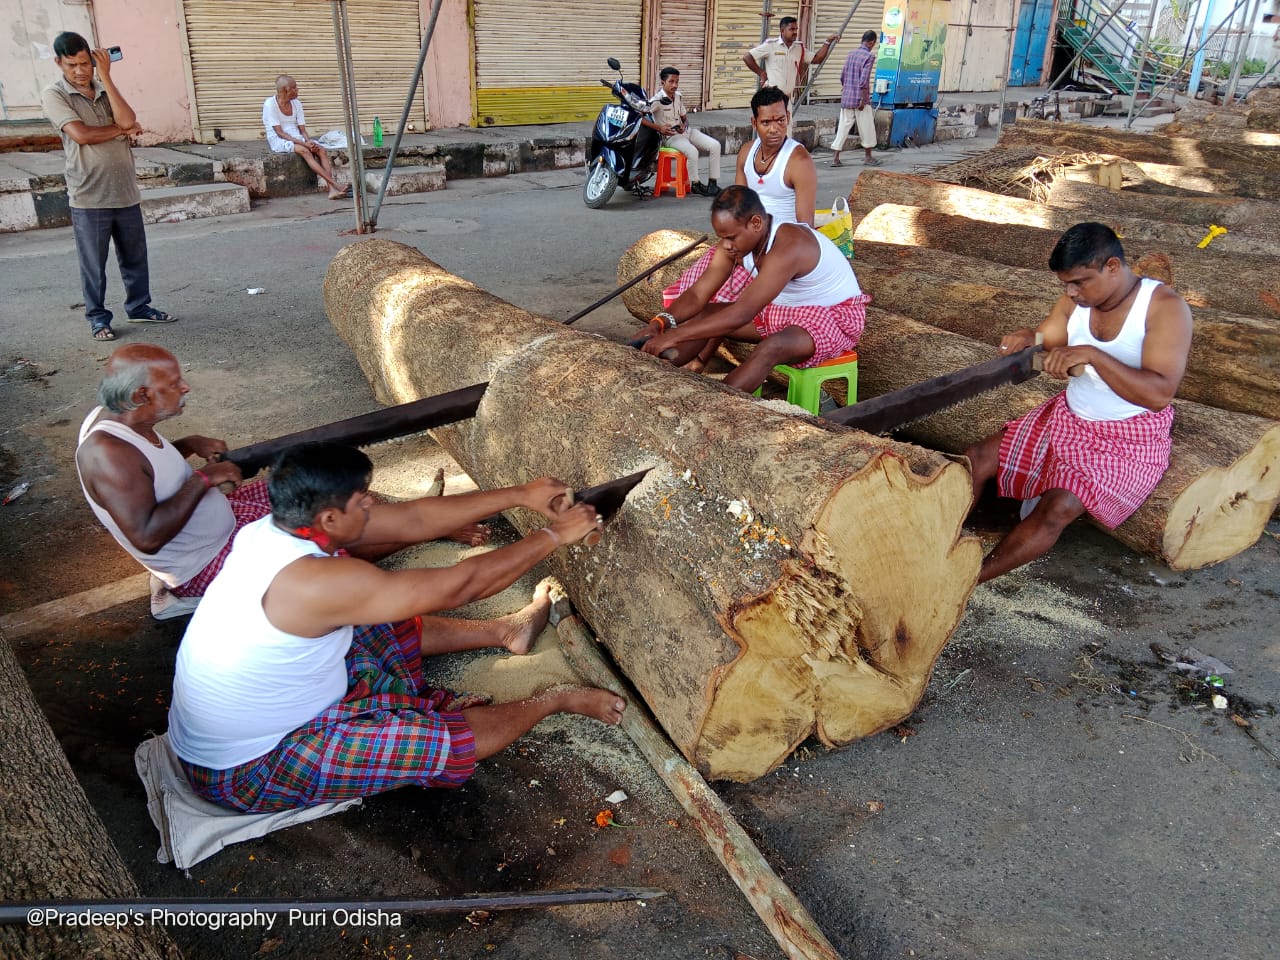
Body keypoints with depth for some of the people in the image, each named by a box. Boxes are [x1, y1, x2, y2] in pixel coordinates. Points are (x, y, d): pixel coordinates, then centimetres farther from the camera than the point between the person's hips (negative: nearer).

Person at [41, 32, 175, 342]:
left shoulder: (107, 90, 11)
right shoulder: (54, 95, -3)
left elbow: (128, 120, -9)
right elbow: (80, 134, -17)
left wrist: (105, 76, -8)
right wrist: (121, 129, -5)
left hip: (126, 192, 4)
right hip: (89, 198, -4)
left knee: (135, 257, 13)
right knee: (93, 263, 3)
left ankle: (139, 306, 28)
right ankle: (97, 317, 15)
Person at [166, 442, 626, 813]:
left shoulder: (282, 524, -9)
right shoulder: (321, 582, -35)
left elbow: (414, 519, -3)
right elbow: (461, 584, -27)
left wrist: (520, 495, 0)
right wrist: (554, 536, -15)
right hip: (245, 772, -9)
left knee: (392, 628, 15)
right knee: (446, 741, -10)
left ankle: (505, 631, 31)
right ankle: (556, 700, 13)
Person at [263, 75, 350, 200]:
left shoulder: (296, 103, 9)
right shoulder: (270, 104, -9)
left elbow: (302, 130, 7)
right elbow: (279, 132, -15)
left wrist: (309, 141, -16)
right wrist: (303, 143, -23)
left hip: (297, 139, 6)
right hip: (278, 141, -6)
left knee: (322, 150, -21)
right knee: (304, 150, -33)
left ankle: (332, 190, -37)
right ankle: (335, 185, -40)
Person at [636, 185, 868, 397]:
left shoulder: (788, 246, -35)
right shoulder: (735, 241, -10)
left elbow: (741, 313, -40)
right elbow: (697, 294, -11)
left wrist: (673, 336, -43)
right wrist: (662, 322, -31)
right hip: (784, 309, 8)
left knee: (772, 347, -38)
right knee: (707, 315, -7)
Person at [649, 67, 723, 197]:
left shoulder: (678, 97, 12)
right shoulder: (657, 100, -11)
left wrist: (684, 125, -3)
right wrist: (659, 128, -25)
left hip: (684, 131, 7)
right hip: (669, 136, -7)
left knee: (715, 145, -10)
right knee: (692, 151, -36)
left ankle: (713, 183, -7)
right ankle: (695, 185, -16)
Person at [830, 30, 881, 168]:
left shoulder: (851, 54, 10)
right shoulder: (869, 56, -10)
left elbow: (842, 77, 15)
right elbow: (864, 80, -18)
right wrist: (863, 100, -15)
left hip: (846, 98, 6)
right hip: (860, 99, -6)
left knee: (843, 127, 6)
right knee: (866, 128, 7)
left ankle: (835, 158, -1)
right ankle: (868, 157, 17)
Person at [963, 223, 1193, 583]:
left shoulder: (1165, 307, -20)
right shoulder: (1075, 301, -4)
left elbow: (1160, 393, -30)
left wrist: (1093, 355, -39)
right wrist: (1027, 340, -19)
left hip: (1130, 439, -6)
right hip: (1067, 417, 7)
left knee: (1058, 509, -28)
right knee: (977, 460, -7)